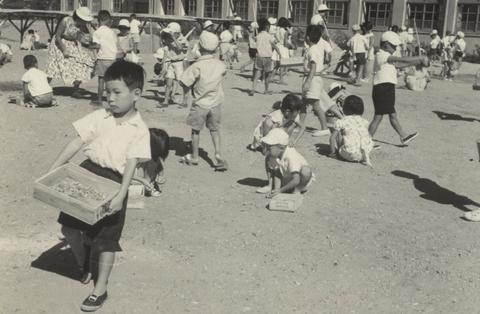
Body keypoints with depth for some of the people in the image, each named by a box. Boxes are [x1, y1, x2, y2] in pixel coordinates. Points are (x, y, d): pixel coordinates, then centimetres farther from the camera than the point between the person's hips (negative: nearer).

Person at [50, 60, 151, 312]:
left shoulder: (139, 129, -9)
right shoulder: (99, 117, 2)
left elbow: (131, 164, -15)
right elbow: (77, 142, 2)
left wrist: (121, 195, -26)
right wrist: (53, 169, -3)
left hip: (113, 181, -4)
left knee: (106, 237, 3)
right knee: (70, 225, 10)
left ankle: (100, 289, 16)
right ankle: (86, 266, 37)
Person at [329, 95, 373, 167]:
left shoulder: (341, 122, 4)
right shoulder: (364, 122, 15)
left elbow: (332, 137, 3)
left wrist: (332, 152, 16)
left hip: (349, 155, -4)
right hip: (366, 151, 4)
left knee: (338, 132, 11)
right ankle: (366, 156, 25)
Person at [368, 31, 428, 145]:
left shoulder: (386, 57, 17)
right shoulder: (381, 55, -15)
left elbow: (399, 64, 13)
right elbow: (402, 60, -22)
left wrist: (419, 61, 7)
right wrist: (420, 58, -19)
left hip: (388, 89, 10)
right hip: (382, 89, -10)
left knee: (393, 115, 16)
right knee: (378, 116, -5)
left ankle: (403, 137, 25)